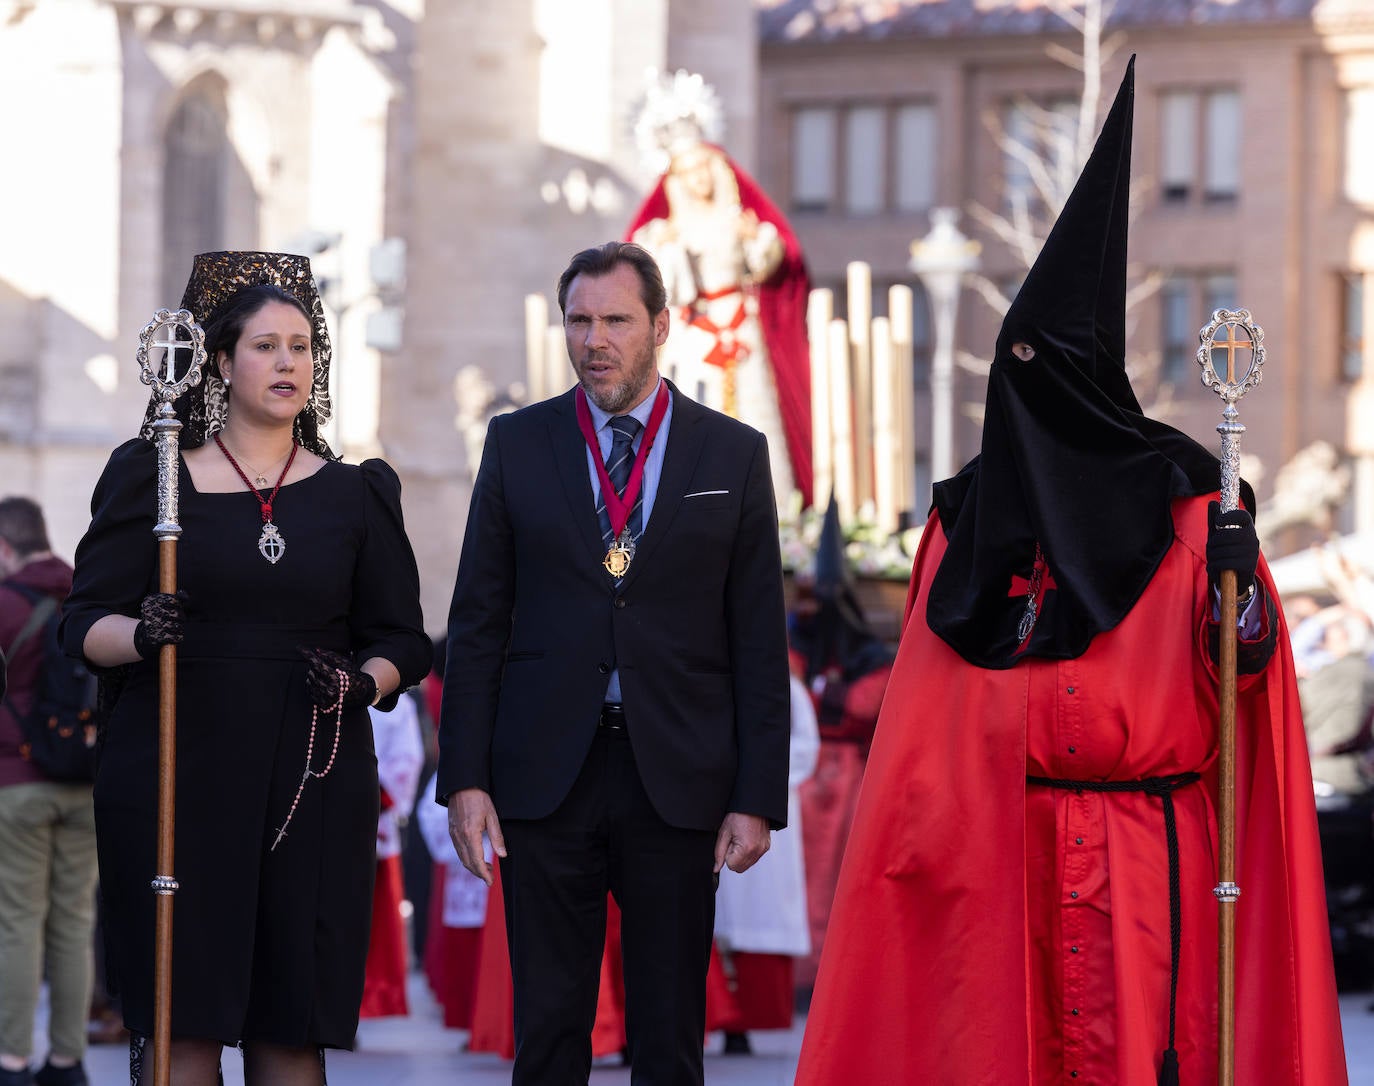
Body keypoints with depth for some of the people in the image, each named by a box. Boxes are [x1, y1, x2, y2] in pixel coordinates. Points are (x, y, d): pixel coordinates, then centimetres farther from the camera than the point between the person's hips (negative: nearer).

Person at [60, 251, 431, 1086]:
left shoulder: (357, 494, 13)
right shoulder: (151, 478, 8)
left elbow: (403, 641, 13)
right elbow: (86, 625, 3)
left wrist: (362, 681, -9)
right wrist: (141, 635, -19)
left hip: (314, 782, 2)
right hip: (178, 773, -2)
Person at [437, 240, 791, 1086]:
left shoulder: (734, 454, 5)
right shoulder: (518, 445, 7)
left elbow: (760, 641, 4)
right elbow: (477, 624, 7)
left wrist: (758, 797, -3)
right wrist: (465, 778, -2)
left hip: (677, 782, 0)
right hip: (546, 778, 1)